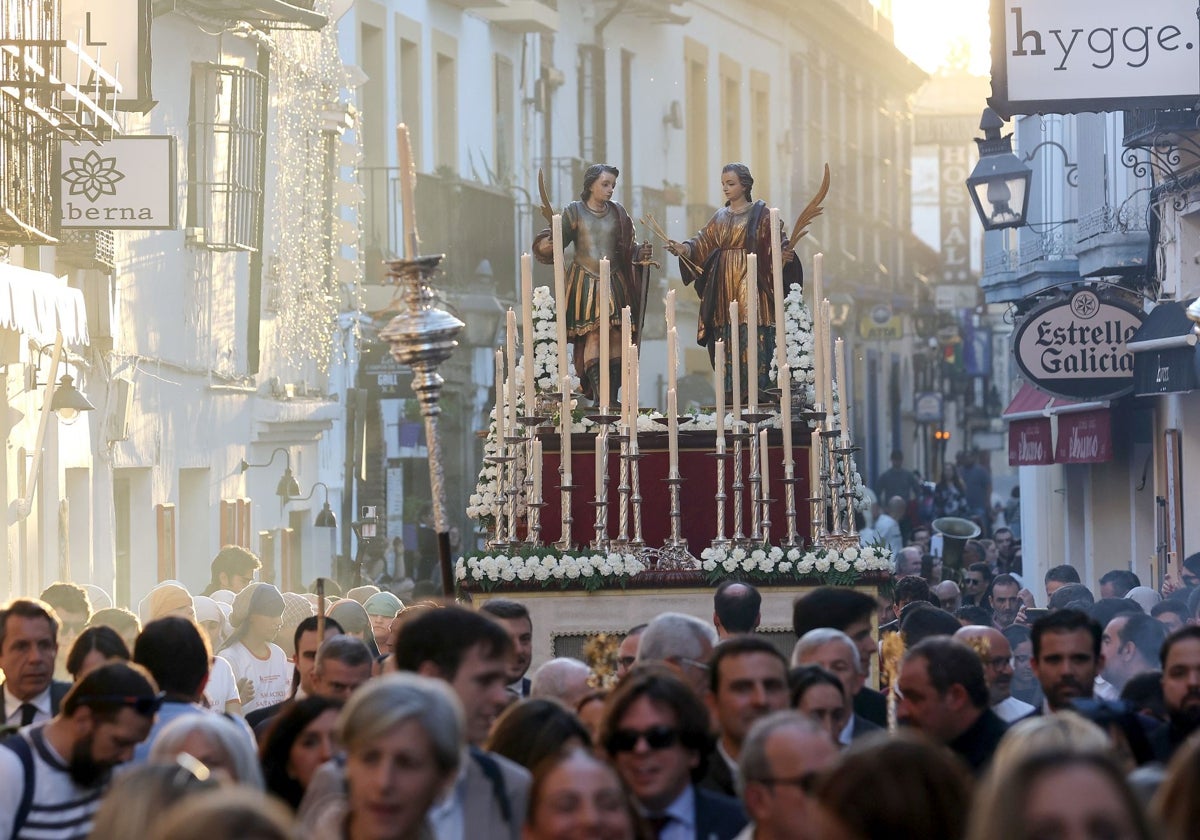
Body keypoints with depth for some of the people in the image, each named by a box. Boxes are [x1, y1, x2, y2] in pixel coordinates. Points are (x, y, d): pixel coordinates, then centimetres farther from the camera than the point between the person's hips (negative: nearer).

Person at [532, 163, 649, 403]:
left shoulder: (618, 213, 11)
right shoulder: (574, 212, 1)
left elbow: (627, 248, 13)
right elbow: (557, 241, -7)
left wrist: (640, 252, -7)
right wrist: (546, 245, -28)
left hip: (614, 283, 4)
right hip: (585, 283, -3)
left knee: (616, 340, -3)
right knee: (593, 336, -14)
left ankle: (612, 399, 1)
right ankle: (599, 398, -18)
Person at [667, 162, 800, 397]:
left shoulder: (761, 214, 1)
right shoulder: (720, 218, 16)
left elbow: (778, 242, -7)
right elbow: (702, 243, 7)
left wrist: (784, 254, -29)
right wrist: (684, 249, -12)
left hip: (750, 283, -5)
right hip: (724, 286, 5)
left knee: (753, 341, -12)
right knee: (727, 342, 1)